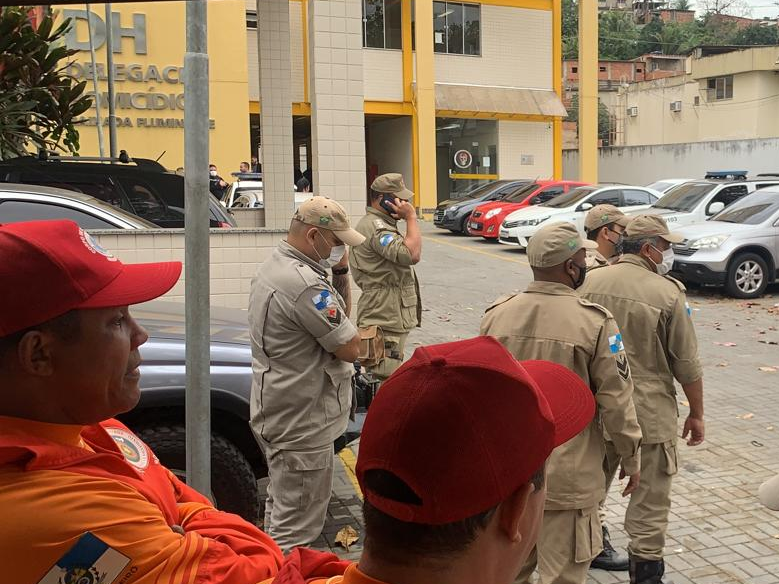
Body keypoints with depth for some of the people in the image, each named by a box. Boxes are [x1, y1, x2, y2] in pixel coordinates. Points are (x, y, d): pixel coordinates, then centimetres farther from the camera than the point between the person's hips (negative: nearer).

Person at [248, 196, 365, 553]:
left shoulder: (274, 267, 9)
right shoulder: (305, 284, -26)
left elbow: (340, 317, 15)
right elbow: (350, 348, -20)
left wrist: (340, 273, 0)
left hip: (276, 413, 11)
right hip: (303, 422, -11)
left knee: (281, 508, 25)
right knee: (294, 532, 0)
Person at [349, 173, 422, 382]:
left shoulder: (380, 224, 19)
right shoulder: (376, 227, -18)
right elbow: (412, 254, -29)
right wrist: (411, 217, -20)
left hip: (391, 320, 11)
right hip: (385, 324, -11)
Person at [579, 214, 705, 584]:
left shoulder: (591, 282, -1)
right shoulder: (669, 294, -14)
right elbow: (687, 365, -9)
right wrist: (697, 414, 4)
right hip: (650, 414, -5)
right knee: (649, 499, 8)